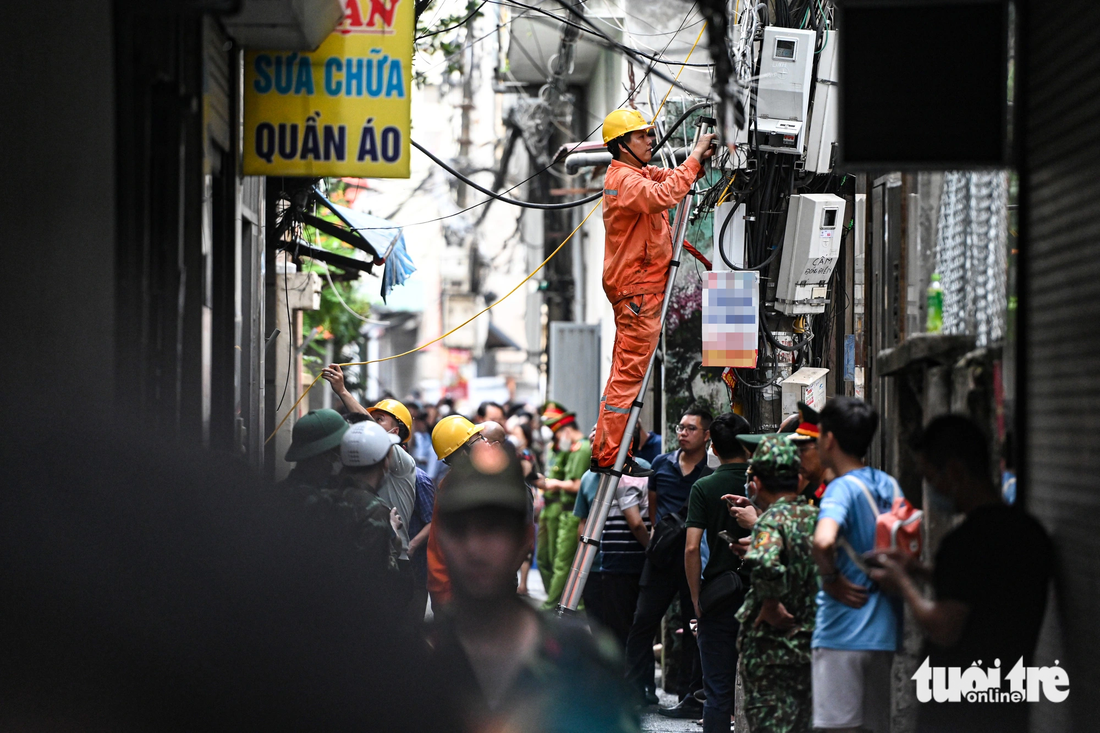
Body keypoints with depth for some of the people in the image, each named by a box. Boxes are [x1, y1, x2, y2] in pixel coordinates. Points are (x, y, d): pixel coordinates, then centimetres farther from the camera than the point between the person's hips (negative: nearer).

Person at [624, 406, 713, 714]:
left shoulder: (713, 473, -3)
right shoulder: (662, 464, 9)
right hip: (662, 556, 4)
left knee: (694, 628, 2)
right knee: (643, 621, 0)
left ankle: (693, 697, 5)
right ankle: (638, 687, 8)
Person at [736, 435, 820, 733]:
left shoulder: (771, 521, -15)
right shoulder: (817, 518, 7)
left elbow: (765, 564, -36)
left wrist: (771, 606, -21)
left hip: (772, 652, -7)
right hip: (813, 647, 7)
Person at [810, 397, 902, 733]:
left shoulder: (842, 489, -15)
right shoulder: (889, 485, 9)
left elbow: (823, 542, -33)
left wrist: (831, 578, -17)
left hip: (842, 633, -8)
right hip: (883, 630, 8)